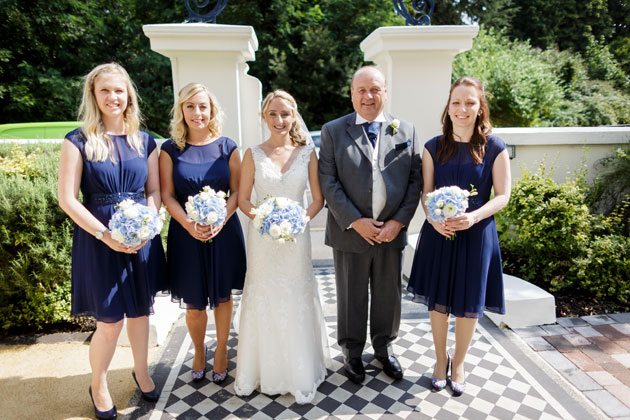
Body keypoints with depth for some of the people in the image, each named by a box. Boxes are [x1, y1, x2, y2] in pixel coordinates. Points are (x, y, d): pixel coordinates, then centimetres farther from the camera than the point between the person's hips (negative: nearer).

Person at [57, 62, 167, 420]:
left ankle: (142, 371, 40)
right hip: (99, 241, -3)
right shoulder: (78, 141, -4)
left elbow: (155, 192, 7)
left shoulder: (144, 141, 6)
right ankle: (98, 385, 31)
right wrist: (106, 235, -16)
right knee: (110, 322, 3)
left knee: (141, 311, 14)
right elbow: (67, 198, -8)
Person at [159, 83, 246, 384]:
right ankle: (198, 352, 35)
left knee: (222, 297, 11)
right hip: (186, 235, 0)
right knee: (194, 305, 8)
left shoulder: (227, 147, 1)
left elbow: (237, 191, -1)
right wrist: (190, 224, -18)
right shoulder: (170, 149, 0)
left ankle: (221, 351, 33)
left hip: (224, 233, 1)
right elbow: (167, 196, -3)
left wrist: (220, 221, -16)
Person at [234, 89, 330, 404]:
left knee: (297, 302, 7)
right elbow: (242, 199, 2)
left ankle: (300, 375, 27)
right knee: (263, 301, 9)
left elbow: (318, 199, 2)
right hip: (262, 239, 0)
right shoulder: (253, 154, 0)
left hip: (296, 237, 0)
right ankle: (266, 371, 30)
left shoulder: (307, 153, 0)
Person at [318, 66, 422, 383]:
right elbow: (328, 182, -8)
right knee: (351, 297, 13)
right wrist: (355, 221, -15)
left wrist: (399, 221, -10)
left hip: (392, 231, 2)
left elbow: (415, 180, 2)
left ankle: (384, 347, 40)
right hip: (350, 231, -2)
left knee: (388, 295, 16)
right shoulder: (333, 131, -1)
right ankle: (352, 351, 35)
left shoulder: (406, 131, 5)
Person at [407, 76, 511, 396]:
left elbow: (502, 195, -5)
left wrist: (474, 217, -22)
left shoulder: (494, 148, -6)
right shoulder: (434, 147, 0)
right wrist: (433, 217, -18)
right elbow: (426, 192, 2)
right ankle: (440, 359, 35)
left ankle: (458, 362, 35)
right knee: (438, 299, 11)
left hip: (477, 234, -1)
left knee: (469, 303, 10)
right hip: (438, 232, 2)